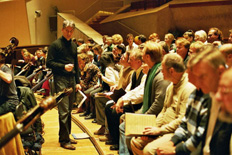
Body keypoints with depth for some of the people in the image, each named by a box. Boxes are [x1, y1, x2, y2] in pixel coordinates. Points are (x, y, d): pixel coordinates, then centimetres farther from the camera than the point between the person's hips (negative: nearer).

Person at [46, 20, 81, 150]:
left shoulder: (73, 45, 16)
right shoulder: (55, 45, -3)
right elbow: (49, 63, -6)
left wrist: (77, 82, 14)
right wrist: (64, 67, -18)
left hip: (71, 79, 6)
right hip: (61, 79, -6)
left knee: (69, 110, 11)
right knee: (64, 111, -9)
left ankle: (66, 136, 20)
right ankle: (64, 140, -4)